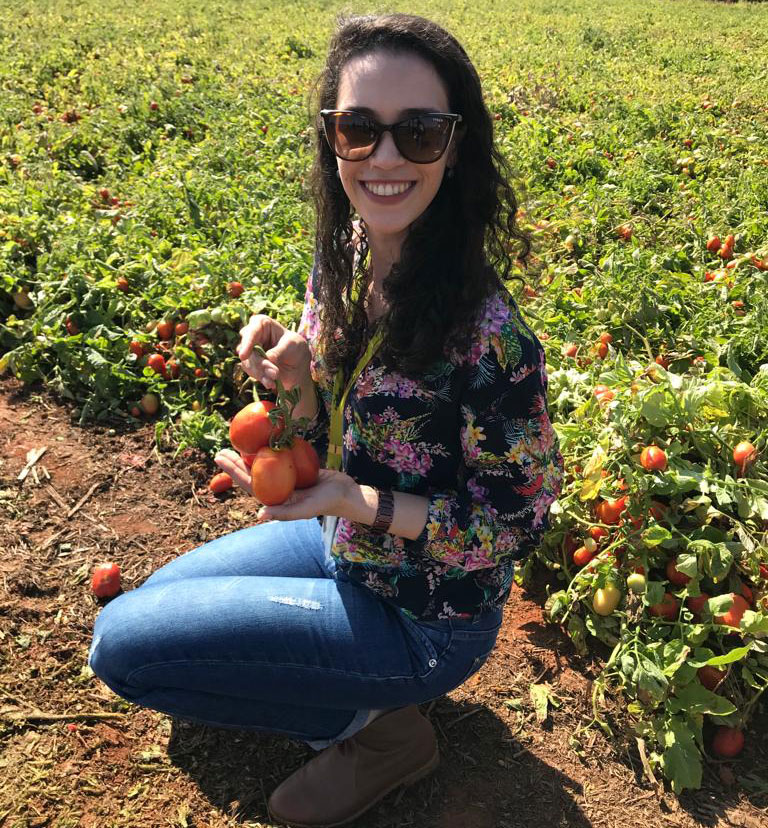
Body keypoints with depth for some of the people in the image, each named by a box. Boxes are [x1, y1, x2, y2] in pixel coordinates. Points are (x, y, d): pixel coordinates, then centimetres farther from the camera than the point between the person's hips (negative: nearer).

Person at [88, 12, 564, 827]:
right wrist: (296, 374, -19)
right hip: (346, 546, 8)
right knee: (149, 599, 22)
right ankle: (360, 689, 20)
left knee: (121, 642, -6)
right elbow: (335, 424, 3)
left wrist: (356, 503, -29)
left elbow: (520, 519, -20)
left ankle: (378, 725, 4)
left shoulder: (481, 326, -31)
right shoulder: (344, 254, -8)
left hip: (424, 612, -7)